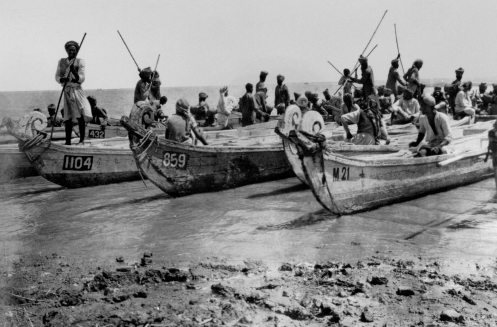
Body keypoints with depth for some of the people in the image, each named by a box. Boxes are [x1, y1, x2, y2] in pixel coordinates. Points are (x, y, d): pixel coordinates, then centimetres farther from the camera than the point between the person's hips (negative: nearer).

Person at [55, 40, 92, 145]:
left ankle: (82, 140, -6)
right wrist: (63, 79, -12)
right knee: (68, 118, 4)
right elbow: (57, 76, 9)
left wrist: (74, 72, -23)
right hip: (67, 91, 3)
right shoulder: (62, 61, 10)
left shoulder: (80, 62, 2)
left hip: (77, 90, -2)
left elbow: (82, 79, -4)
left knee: (80, 116, -14)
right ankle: (68, 141, 12)